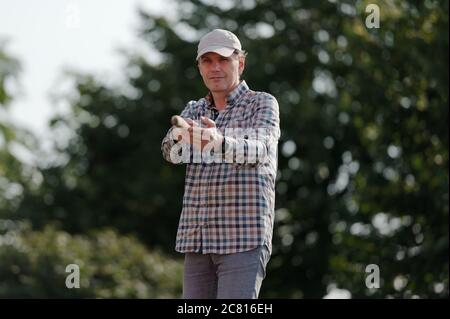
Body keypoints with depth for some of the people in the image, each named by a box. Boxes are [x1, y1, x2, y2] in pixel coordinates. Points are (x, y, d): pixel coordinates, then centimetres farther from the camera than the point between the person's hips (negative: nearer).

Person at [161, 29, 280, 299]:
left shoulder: (263, 104, 1)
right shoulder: (195, 110, 16)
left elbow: (259, 149, -21)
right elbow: (171, 151, -4)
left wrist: (219, 142, -43)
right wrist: (181, 134, -30)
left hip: (245, 238, -6)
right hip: (197, 238, 6)